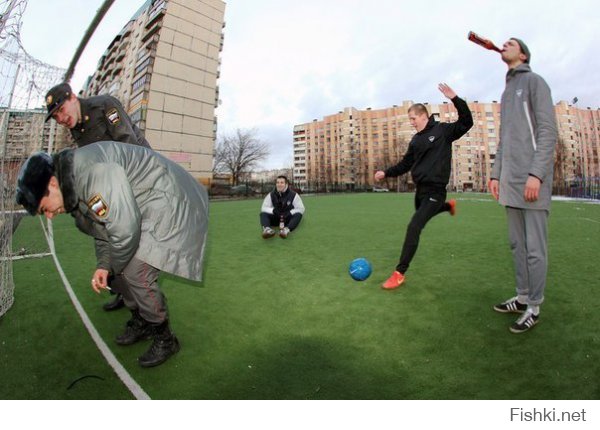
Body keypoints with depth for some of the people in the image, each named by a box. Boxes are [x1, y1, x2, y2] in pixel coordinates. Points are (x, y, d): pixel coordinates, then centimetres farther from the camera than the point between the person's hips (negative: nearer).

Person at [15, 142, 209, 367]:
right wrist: (104, 265, 0)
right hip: (141, 209, 10)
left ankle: (164, 339, 7)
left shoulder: (90, 170, -26)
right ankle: (141, 321, 31)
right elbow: (101, 231, 16)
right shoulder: (73, 189, 8)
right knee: (116, 269, 10)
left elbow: (124, 228, -28)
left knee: (136, 271, -14)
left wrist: (115, 266, -9)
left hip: (168, 201, -10)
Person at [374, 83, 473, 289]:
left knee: (414, 228, -17)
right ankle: (448, 205, 58)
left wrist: (455, 99, -20)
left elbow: (467, 122, -12)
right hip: (421, 189, 8)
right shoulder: (415, 140, 13)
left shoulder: (442, 130, -3)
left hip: (435, 190, -8)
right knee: (421, 217, 29)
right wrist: (386, 173, 7)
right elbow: (405, 164, 17)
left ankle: (400, 273, -12)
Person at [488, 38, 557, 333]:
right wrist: (496, 174, 15)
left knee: (534, 247, -4)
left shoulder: (534, 81, 3)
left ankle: (534, 307, 6)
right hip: (510, 180, 7)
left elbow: (548, 131, -9)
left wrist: (536, 174, -19)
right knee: (517, 243, 10)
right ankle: (522, 298, 20)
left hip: (531, 177, -7)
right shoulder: (507, 92, 25)